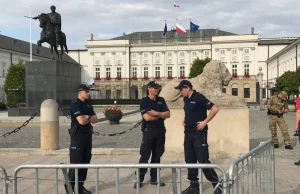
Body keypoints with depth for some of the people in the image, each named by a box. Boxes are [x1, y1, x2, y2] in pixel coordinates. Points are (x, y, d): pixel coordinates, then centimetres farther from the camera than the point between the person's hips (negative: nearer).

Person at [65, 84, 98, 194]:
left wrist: (86, 117, -11)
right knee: (75, 162, -5)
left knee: (85, 161, 10)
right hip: (78, 135, -8)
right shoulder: (75, 105, -12)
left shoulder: (88, 106, 15)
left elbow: (95, 119, 6)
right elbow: (82, 121, -22)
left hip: (87, 135, 8)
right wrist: (90, 118, -3)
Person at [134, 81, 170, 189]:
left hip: (160, 130, 5)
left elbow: (168, 114, 0)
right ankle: (139, 180, 4)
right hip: (149, 130, -5)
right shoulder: (144, 101, -5)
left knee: (157, 155, 10)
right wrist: (161, 115, -6)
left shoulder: (161, 100, 9)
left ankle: (154, 178, 20)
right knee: (144, 156, -3)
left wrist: (157, 113, -15)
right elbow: (147, 117, -17)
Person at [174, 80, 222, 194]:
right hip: (188, 133, 8)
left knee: (203, 160, -8)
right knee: (190, 159, 10)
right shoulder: (186, 99, 10)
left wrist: (205, 122, -17)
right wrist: (184, 120, 12)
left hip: (199, 133, -8)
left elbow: (215, 109, -18)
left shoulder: (199, 98, -14)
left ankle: (216, 184, 6)